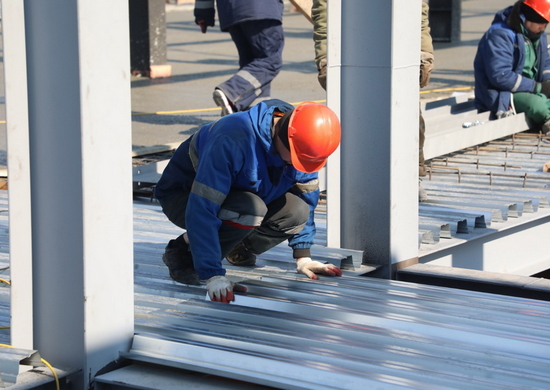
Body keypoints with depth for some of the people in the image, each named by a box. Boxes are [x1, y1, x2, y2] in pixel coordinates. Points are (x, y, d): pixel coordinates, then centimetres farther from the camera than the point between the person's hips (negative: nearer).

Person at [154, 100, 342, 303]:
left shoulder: (302, 144, -18)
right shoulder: (232, 140, -38)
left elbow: (307, 197, 0)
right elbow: (202, 210, -40)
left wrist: (303, 257, -3)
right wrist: (213, 275, -44)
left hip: (237, 193, 7)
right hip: (182, 195, -7)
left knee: (296, 210, -19)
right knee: (250, 210, -36)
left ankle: (236, 248, 5)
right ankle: (184, 250, -15)